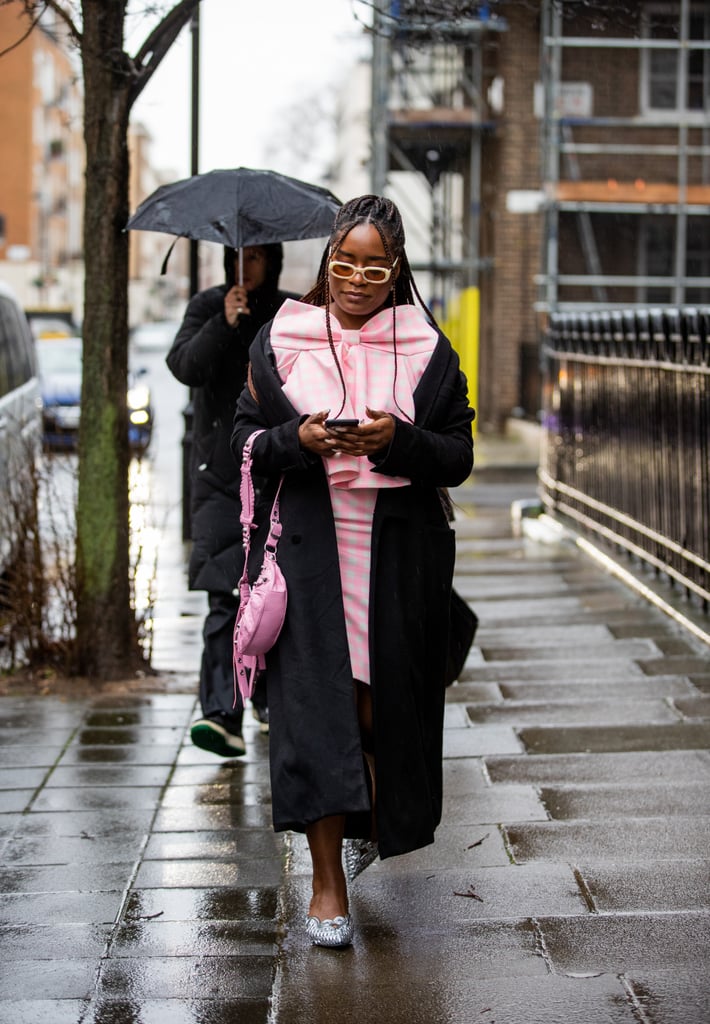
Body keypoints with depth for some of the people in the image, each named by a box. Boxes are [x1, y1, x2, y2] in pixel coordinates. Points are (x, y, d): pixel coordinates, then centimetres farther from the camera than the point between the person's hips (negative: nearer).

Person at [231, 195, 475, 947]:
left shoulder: (427, 349, 4)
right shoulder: (280, 339, 5)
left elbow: (459, 457, 2)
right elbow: (245, 438, 6)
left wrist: (397, 441, -17)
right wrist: (300, 439, -15)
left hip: (400, 548, 1)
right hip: (308, 545, 0)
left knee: (384, 700, 6)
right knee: (313, 700, -6)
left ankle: (372, 822, 37)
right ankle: (327, 883, 0)